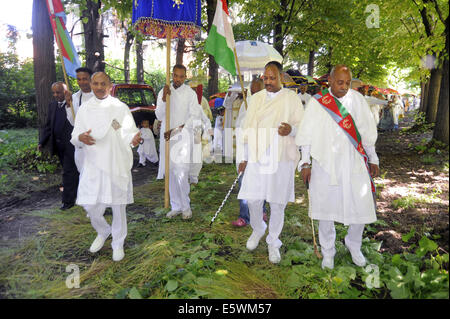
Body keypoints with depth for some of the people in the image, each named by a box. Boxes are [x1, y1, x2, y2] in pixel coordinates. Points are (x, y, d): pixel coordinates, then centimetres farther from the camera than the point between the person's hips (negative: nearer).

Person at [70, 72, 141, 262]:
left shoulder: (121, 108, -1)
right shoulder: (84, 109, 7)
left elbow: (129, 133, -5)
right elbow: (74, 137, 7)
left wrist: (134, 139, -30)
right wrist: (81, 138, -18)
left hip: (117, 164, -2)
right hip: (93, 165, 2)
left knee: (118, 205, 6)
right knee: (90, 205, 3)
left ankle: (118, 244, 27)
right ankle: (103, 232, 35)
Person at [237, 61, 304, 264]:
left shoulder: (292, 98, 4)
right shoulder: (256, 98, 12)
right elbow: (247, 128, 13)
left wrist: (291, 129, -21)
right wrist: (244, 157, 10)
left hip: (281, 158, -2)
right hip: (257, 157, 2)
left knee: (277, 203, 3)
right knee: (253, 199, 1)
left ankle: (273, 242, 24)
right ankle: (257, 230, 32)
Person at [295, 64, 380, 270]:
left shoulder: (357, 99, 5)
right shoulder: (317, 103, 0)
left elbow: (367, 132, 12)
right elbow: (307, 135, 2)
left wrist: (372, 159, 14)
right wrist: (305, 163, -2)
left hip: (354, 164, 2)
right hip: (325, 165, -1)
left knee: (361, 208, 3)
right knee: (326, 209, 7)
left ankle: (354, 245, 31)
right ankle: (327, 252, 27)